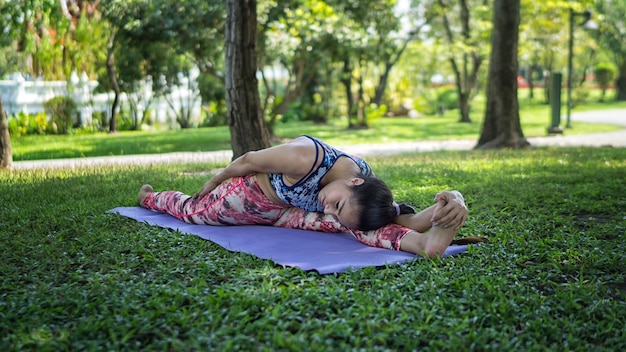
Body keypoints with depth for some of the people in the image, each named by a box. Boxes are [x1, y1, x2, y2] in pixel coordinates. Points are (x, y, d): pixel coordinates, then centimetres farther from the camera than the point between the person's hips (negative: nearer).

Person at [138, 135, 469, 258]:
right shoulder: (306, 158, -49)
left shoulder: (365, 192, -35)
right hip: (248, 195, -3)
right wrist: (214, 180, -13)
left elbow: (410, 220, -47)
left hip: (287, 211, 3)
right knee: (192, 210, 17)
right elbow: (248, 160, -31)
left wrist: (453, 203, -68)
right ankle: (150, 196, 55)